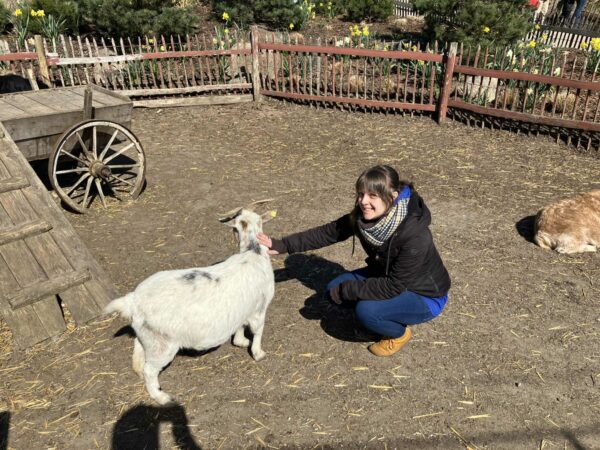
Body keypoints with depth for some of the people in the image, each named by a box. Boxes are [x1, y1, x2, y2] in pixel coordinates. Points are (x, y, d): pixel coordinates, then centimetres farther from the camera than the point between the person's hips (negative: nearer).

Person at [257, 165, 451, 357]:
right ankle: (380, 318, 12)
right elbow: (327, 232, -10)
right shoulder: (363, 216, -17)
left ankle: (400, 333, 3)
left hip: (425, 296, -6)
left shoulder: (415, 236, -37)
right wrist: (282, 245, -17)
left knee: (366, 311, -29)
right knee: (334, 289, -6)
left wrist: (347, 290, -25)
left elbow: (393, 286, -32)